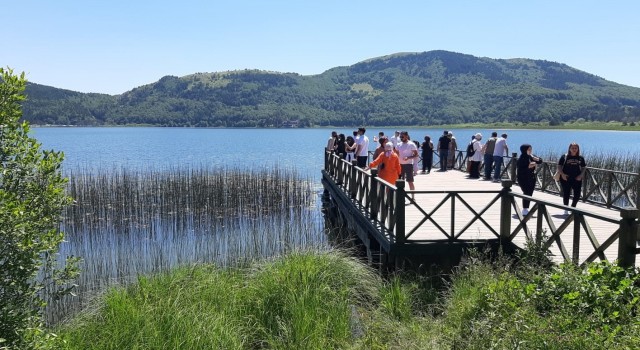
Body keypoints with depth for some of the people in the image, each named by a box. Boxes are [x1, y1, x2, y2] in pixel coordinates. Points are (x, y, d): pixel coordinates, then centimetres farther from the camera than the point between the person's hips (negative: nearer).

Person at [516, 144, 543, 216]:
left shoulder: (531, 157, 9)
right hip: (523, 179, -7)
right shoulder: (521, 158, -13)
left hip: (531, 178, 7)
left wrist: (536, 159, -11)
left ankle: (526, 209, 19)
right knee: (526, 193, -11)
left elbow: (540, 160, 9)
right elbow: (520, 169, -21)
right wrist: (529, 166, -23)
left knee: (530, 194, 9)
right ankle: (524, 210, -5)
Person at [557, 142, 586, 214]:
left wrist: (581, 175, -6)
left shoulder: (580, 158, 7)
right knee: (566, 194, 3)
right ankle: (566, 210, 16)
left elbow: (583, 168, 10)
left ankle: (573, 207, 24)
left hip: (577, 179, 2)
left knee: (577, 195, -1)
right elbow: (559, 166, 0)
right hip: (566, 179, -2)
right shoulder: (564, 157, 0)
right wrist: (562, 174, -15)